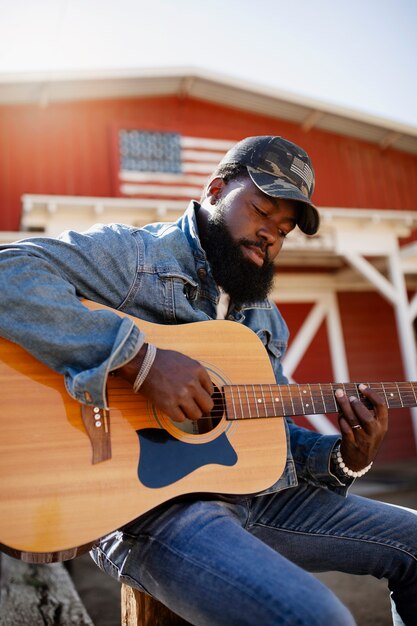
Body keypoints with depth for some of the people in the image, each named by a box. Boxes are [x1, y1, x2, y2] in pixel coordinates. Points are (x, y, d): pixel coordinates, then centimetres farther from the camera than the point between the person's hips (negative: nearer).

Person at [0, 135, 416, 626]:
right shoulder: (134, 253, -5)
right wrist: (141, 359, -28)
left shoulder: (265, 319, 18)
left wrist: (344, 459, 1)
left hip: (258, 496, 8)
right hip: (153, 504, -7)